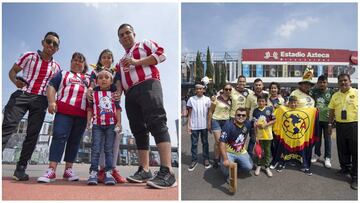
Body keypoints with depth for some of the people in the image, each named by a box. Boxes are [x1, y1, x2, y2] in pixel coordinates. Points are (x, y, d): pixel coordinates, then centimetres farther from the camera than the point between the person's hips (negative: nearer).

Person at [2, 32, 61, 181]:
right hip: (22, 95, -2)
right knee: (7, 126, -15)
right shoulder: (29, 56, 8)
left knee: (32, 134, -3)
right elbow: (12, 71, 10)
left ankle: (21, 168, 2)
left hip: (40, 101, 2)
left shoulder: (56, 67, 13)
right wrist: (15, 81, -11)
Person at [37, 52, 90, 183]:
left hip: (82, 114, 3)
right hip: (64, 111, -2)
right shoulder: (63, 74, 21)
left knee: (75, 141, 1)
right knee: (59, 137, -14)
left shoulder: (89, 79, 26)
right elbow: (51, 87, 10)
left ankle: (68, 169, 6)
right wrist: (51, 102, -7)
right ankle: (51, 170, -17)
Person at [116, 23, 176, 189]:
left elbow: (161, 54, -1)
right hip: (130, 94, 8)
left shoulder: (145, 44, 15)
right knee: (138, 130, 2)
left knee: (156, 123, -22)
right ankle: (144, 170, 5)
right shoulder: (122, 60, 33)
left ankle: (167, 172, -32)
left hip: (148, 85, -8)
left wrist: (137, 62, -8)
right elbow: (121, 80, 31)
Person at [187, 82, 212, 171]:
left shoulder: (207, 99, -1)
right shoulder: (191, 99, -2)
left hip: (204, 125, 1)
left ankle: (206, 159, 24)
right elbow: (190, 114, 2)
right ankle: (194, 160, 17)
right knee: (194, 143, 7)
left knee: (205, 142, 13)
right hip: (194, 126, 0)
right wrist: (189, 125, -2)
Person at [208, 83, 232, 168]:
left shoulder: (231, 100, 6)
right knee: (218, 141, -9)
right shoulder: (217, 98, -8)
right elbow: (211, 111, -5)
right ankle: (216, 160, 4)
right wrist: (209, 123, -7)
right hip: (216, 121, -4)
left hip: (226, 121, 4)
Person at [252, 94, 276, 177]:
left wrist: (265, 125, -15)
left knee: (267, 151, 10)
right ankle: (258, 166, 26)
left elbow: (274, 120, -1)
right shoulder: (255, 111, -2)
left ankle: (267, 167, 22)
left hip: (267, 134, -1)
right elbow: (254, 124, -1)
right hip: (258, 134, 1)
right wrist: (255, 135, -5)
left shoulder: (269, 109, -5)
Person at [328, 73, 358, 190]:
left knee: (355, 151, 0)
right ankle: (345, 168, 33)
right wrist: (330, 125, 12)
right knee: (342, 150, 14)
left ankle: (355, 177, 7)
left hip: (354, 125, -4)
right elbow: (331, 111, 14)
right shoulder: (335, 96, 8)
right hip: (340, 126, 4)